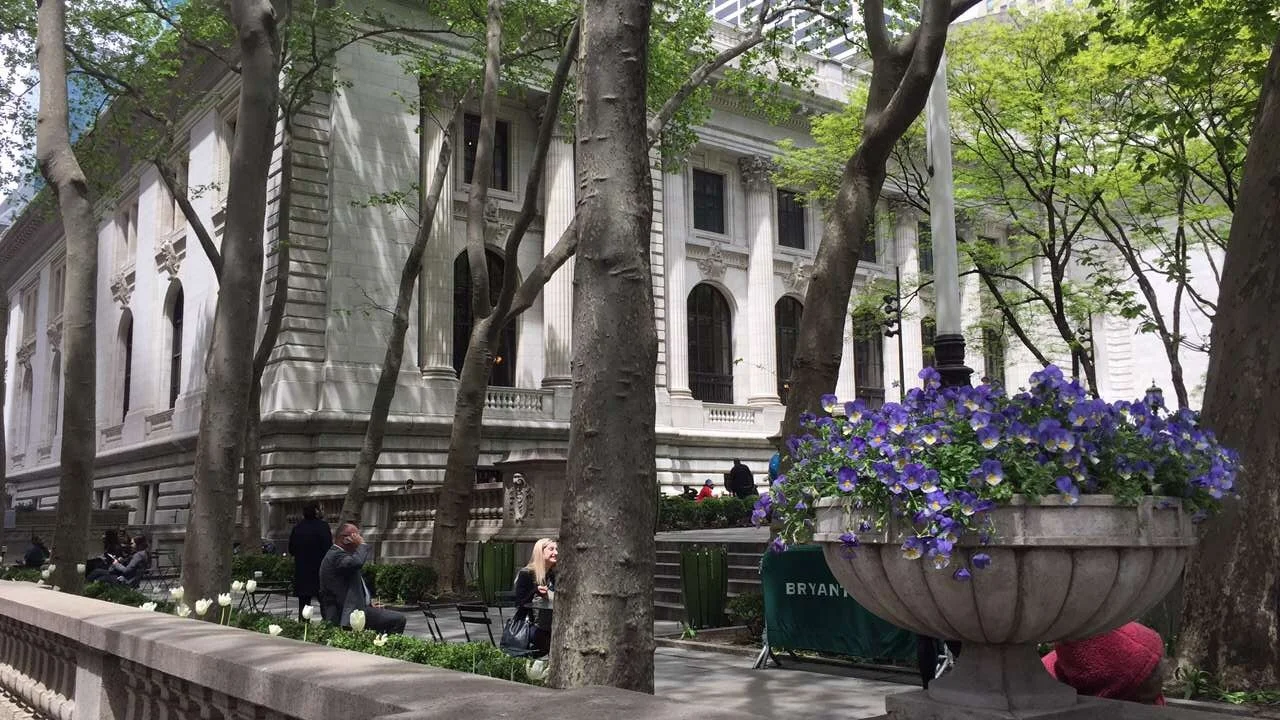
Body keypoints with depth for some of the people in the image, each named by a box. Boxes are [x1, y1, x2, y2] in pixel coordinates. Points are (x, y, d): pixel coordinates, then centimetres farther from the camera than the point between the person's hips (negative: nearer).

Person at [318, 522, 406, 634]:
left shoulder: (338, 554, 20)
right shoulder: (336, 555, -15)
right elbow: (356, 563, -38)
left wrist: (369, 601, 14)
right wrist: (362, 544, -18)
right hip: (349, 615, -11)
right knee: (397, 620, -18)